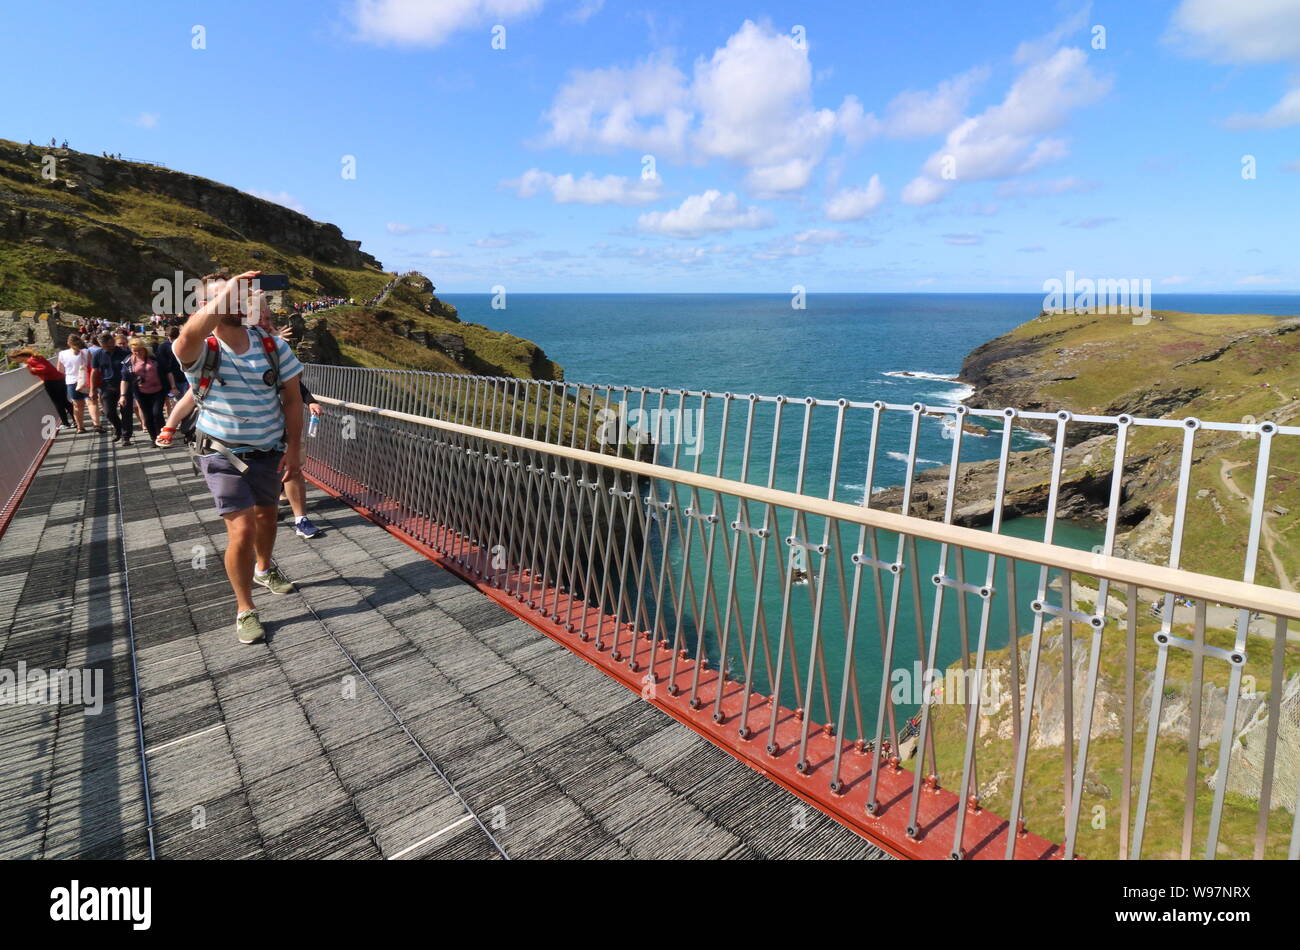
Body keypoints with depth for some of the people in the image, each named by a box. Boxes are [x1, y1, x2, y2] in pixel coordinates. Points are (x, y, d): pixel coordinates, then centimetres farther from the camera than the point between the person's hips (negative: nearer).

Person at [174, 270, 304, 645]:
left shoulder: (272, 345, -5)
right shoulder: (202, 350, -15)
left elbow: (291, 397, -2)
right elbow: (188, 337, -41)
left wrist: (293, 448, -8)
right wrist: (228, 290, -39)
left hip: (269, 450, 4)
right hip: (223, 454, -4)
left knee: (266, 513, 23)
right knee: (242, 530, -11)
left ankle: (264, 568, 52)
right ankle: (245, 610, 9)